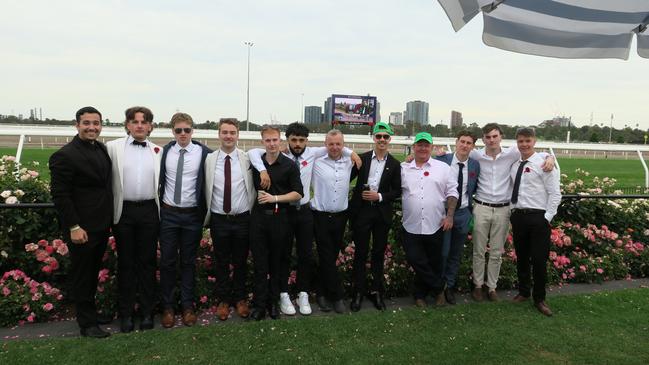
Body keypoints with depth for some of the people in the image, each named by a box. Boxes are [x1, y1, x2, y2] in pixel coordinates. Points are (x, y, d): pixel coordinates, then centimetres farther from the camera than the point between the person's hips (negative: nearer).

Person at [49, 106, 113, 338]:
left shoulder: (102, 149, 6)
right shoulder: (64, 156, -15)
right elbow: (60, 195, -16)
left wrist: (109, 219, 10)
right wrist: (74, 227, -18)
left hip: (102, 225, 7)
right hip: (82, 229, -6)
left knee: (93, 273, 20)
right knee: (82, 275, 8)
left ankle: (91, 309, 36)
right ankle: (87, 323, 20)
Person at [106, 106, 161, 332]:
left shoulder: (158, 151, 6)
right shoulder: (113, 147, 2)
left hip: (149, 211, 1)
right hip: (124, 210, -1)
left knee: (147, 262, 8)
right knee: (125, 262, 9)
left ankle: (147, 311, 20)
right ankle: (126, 313, 21)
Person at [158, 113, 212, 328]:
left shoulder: (204, 153, -6)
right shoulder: (164, 152, 0)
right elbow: (158, 180, 8)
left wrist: (204, 212, -1)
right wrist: (156, 207, 5)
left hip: (192, 215, -1)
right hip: (168, 213, 1)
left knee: (189, 262, 10)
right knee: (167, 261, 7)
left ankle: (188, 306, 22)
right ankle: (167, 306, 21)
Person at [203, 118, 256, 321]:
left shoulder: (247, 159, -3)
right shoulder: (209, 160, -2)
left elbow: (252, 189, 0)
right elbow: (205, 190, 1)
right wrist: (207, 215, 0)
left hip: (242, 219, 0)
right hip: (218, 220, 0)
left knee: (240, 262, 12)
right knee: (221, 263, 11)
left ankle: (240, 299, 30)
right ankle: (223, 300, 28)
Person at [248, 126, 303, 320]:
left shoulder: (289, 165, -1)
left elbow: (297, 194, -4)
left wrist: (275, 198, -13)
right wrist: (257, 197, 4)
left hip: (279, 217, -2)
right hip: (258, 216, 2)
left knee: (276, 262, 8)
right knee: (259, 262, 3)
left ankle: (273, 302, 21)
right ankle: (259, 304, 11)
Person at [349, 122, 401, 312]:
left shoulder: (394, 164, 2)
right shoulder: (362, 158, 0)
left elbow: (397, 191, 3)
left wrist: (379, 196, -11)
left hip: (382, 214, 1)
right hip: (361, 212, -1)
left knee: (379, 253, 10)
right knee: (360, 253, 5)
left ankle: (376, 291, 24)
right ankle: (358, 292, 16)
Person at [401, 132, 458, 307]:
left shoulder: (443, 167, 4)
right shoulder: (404, 169, 6)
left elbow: (452, 192, 3)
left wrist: (450, 216, -3)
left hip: (435, 225, 0)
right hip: (411, 226, 0)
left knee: (434, 262, 9)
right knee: (415, 260, 0)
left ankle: (420, 294, 29)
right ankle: (438, 287, 21)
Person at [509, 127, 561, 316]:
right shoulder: (514, 165, 9)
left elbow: (555, 194, -8)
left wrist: (547, 218, -12)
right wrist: (513, 213, 6)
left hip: (538, 217, -5)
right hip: (518, 216, 5)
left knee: (539, 260, 1)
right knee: (521, 257, 15)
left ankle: (539, 299, 19)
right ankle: (523, 292, 32)